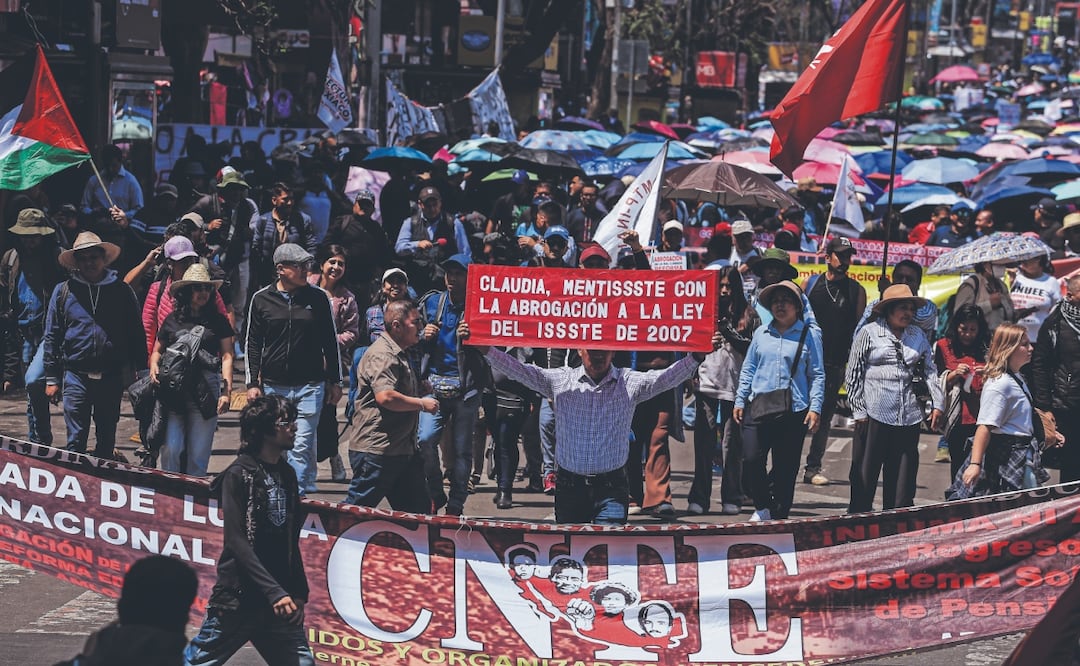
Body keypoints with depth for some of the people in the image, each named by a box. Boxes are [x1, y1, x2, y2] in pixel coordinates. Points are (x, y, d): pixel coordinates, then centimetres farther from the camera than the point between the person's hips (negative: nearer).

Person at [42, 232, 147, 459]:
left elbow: (136, 333, 9)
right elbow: (52, 337, 7)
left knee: (107, 441, 9)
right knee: (76, 441, -4)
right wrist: (51, 379, 4)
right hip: (76, 374, -1)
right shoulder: (64, 291, 4)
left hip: (112, 376, 1)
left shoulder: (121, 291, 5)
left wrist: (142, 371, 4)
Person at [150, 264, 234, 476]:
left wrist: (226, 390, -3)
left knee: (198, 454, 1)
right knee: (170, 450, -6)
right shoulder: (172, 320, 12)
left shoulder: (217, 320, 9)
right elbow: (157, 350, 22)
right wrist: (153, 367, 1)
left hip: (206, 392, -1)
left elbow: (227, 357, 6)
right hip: (173, 392, 1)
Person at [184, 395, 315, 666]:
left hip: (278, 603, 6)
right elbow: (237, 542, -17)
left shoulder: (287, 474, 12)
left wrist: (299, 594, 10)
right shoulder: (238, 475, -10)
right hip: (238, 600, -6)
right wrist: (274, 592, -23)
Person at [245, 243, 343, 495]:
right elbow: (253, 345, 10)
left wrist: (335, 382, 9)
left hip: (310, 386, -1)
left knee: (301, 446, -9)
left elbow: (330, 342, 11)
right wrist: (252, 383, 5)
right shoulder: (261, 299, 5)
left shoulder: (318, 298, 4)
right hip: (274, 386, 1)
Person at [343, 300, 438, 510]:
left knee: (419, 508, 12)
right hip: (376, 450, -11)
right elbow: (385, 397, -29)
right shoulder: (382, 355, -15)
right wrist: (422, 404, -17)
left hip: (403, 449, 11)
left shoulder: (400, 354, 20)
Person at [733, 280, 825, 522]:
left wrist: (815, 408, -5)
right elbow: (748, 369, 16)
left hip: (794, 411, -2)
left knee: (785, 469, 3)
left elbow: (817, 375, 2)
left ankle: (778, 517, 15)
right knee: (751, 461, -10)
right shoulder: (761, 333, 11)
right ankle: (763, 506, 11)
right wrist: (739, 401, 10)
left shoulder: (809, 335, 3)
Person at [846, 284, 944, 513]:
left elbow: (930, 370, 15)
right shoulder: (869, 333, 1)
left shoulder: (918, 335, 13)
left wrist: (937, 404, 5)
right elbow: (854, 374, 1)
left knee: (903, 477, 6)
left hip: (909, 417, 4)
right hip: (874, 415, -4)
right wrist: (859, 410, -3)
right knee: (864, 476, -1)